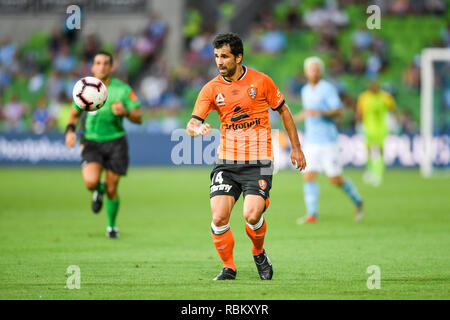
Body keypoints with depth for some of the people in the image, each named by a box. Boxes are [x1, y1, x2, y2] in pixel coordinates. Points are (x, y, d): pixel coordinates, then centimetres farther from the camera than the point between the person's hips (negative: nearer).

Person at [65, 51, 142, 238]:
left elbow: (138, 118, -4)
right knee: (91, 181, -23)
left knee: (111, 190, 2)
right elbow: (75, 113, 16)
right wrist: (70, 130, -4)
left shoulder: (123, 89, -6)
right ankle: (98, 190, 16)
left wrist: (125, 112, -26)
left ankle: (111, 226, 27)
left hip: (115, 142, -1)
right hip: (92, 143, 1)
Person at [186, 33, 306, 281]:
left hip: (259, 162, -2)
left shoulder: (261, 81, -1)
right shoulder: (211, 89, 1)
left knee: (252, 215, -19)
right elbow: (192, 124, -6)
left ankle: (259, 254, 14)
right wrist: (197, 128, -31)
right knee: (219, 217, -14)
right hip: (227, 163, 2)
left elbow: (283, 111, 12)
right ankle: (228, 268, 7)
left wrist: (296, 148, 13)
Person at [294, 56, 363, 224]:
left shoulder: (328, 88, -8)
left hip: (328, 141, -6)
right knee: (308, 176, -8)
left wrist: (320, 113, -30)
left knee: (335, 180, -3)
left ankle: (357, 201, 22)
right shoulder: (305, 91, 13)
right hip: (310, 142, 6)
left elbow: (338, 110, -17)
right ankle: (312, 214, -7)